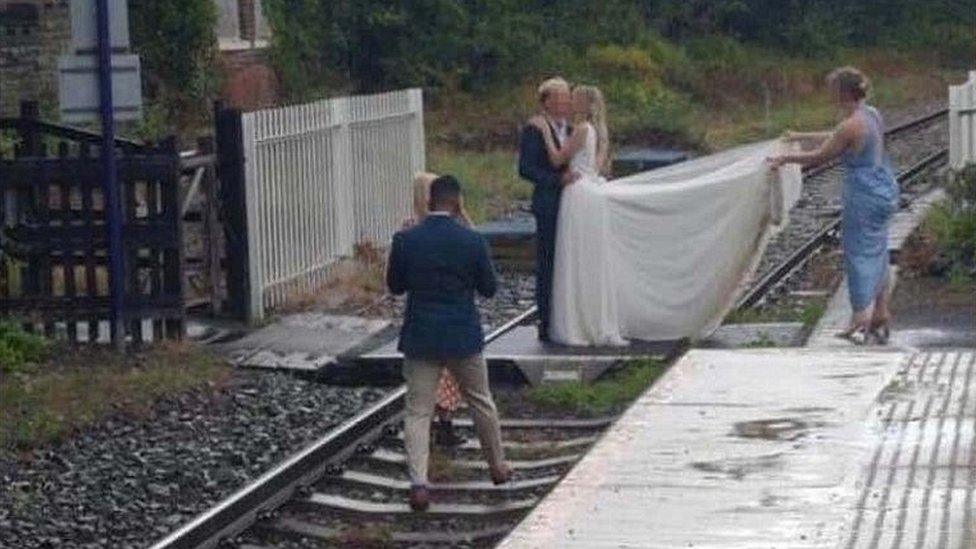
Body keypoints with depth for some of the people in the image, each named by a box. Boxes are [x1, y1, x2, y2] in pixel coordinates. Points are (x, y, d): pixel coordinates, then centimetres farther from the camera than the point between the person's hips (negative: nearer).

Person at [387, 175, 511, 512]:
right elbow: (489, 288, -1)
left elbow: (394, 285, 4)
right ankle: (498, 466, 35)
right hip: (463, 336, 0)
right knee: (481, 402, 19)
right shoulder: (472, 241, -11)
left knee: (417, 411, 3)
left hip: (420, 338, 0)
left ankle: (419, 483, -10)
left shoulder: (405, 241, -8)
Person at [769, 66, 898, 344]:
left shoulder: (851, 126, -21)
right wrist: (800, 137, 29)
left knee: (859, 254, 2)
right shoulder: (873, 115, 6)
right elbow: (834, 138, 21)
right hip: (884, 193, 9)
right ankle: (881, 319, 24)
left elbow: (818, 157, -11)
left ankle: (861, 323, 9)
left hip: (864, 199, -9)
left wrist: (785, 159, 3)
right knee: (877, 255, 17)